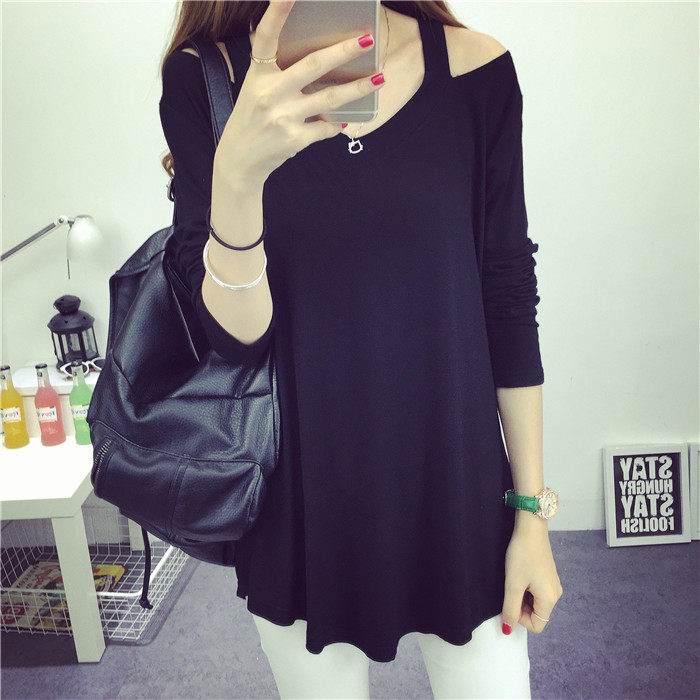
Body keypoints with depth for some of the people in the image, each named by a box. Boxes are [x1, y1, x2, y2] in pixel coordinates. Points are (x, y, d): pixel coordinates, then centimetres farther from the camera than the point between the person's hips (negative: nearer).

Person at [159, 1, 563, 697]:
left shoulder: (475, 69, -4)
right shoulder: (205, 77, -6)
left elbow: (508, 300, -1)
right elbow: (233, 337, -12)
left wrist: (532, 510, 2)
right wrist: (236, 173, -32)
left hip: (455, 490, 1)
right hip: (303, 505, 0)